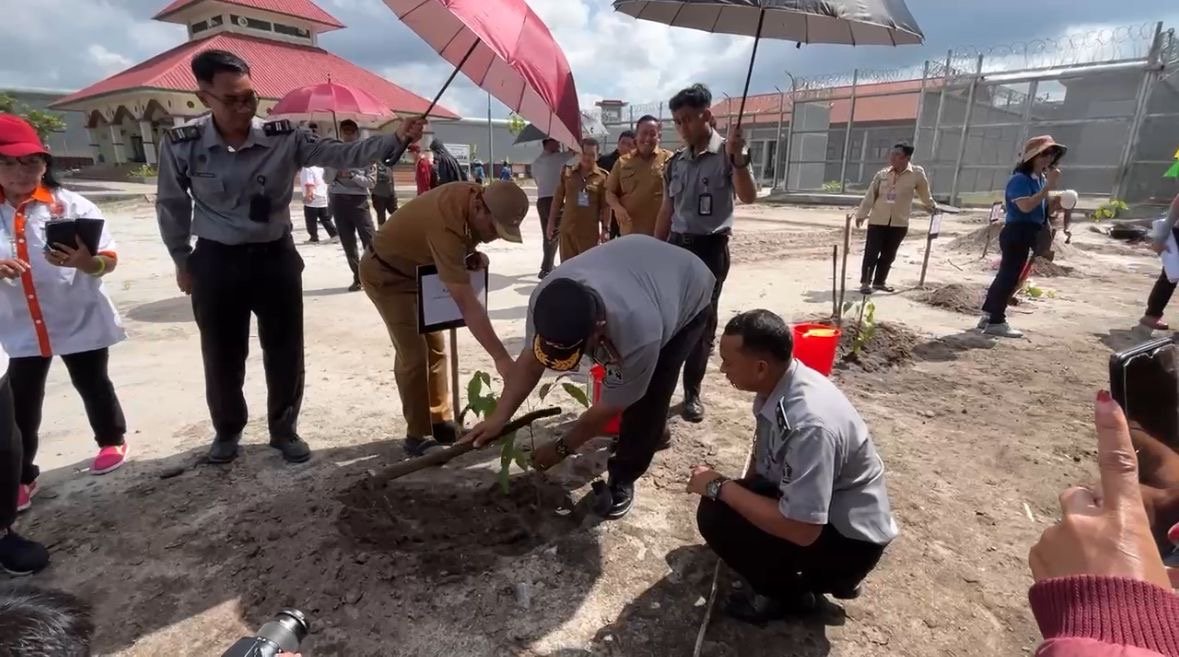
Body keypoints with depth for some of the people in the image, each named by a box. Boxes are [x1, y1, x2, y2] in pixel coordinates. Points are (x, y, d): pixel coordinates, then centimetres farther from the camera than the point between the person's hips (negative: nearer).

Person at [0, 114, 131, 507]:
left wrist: (87, 262, -33)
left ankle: (112, 439, 39)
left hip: (80, 321, -2)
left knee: (93, 386, 15)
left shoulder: (72, 206, -8)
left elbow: (109, 260, -12)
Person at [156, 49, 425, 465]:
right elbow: (171, 207, 4)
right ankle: (227, 431, 36)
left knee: (285, 352, 7)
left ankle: (284, 430, 28)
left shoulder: (284, 138, -8)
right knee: (222, 357, 11)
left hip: (275, 257, 1)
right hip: (216, 262, 0)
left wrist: (396, 139, -30)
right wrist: (182, 262, 9)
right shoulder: (181, 145, -9)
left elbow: (342, 154, -15)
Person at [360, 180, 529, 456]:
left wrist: (472, 256, -15)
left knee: (435, 348, 9)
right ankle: (416, 436, 3)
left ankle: (440, 422, 21)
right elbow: (467, 304, -44)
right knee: (414, 354, -11)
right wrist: (500, 357, -45)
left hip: (416, 269, 9)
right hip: (385, 274, -8)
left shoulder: (476, 195, -15)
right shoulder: (446, 224, -41)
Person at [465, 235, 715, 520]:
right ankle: (653, 432, 42)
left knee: (648, 394, -16)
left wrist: (561, 449, -17)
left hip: (688, 293, -5)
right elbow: (529, 359, -17)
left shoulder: (638, 334, -46)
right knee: (627, 381, 13)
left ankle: (623, 478, 4)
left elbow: (610, 406, -30)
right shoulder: (546, 297, -32)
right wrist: (499, 418, -25)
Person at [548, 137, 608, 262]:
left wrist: (606, 228, -7)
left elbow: (606, 205, -2)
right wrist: (551, 223, 8)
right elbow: (558, 199, 9)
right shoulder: (567, 172, 5)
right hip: (567, 229, 2)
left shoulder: (602, 177, -2)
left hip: (590, 231, -2)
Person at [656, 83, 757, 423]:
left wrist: (738, 157, -32)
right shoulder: (675, 162, 10)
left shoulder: (729, 153, -5)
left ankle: (692, 392, 17)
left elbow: (749, 197, -18)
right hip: (676, 246, 4)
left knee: (703, 321, 4)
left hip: (711, 248, -4)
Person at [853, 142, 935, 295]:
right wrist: (861, 214, -3)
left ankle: (879, 282, 23)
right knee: (871, 253, -1)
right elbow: (870, 195, 1)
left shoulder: (917, 174, -3)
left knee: (888, 255, 9)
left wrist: (932, 206, 24)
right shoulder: (882, 174, -1)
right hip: (877, 221, 0)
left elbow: (924, 194, 12)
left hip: (899, 223, 0)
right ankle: (865, 282, 6)